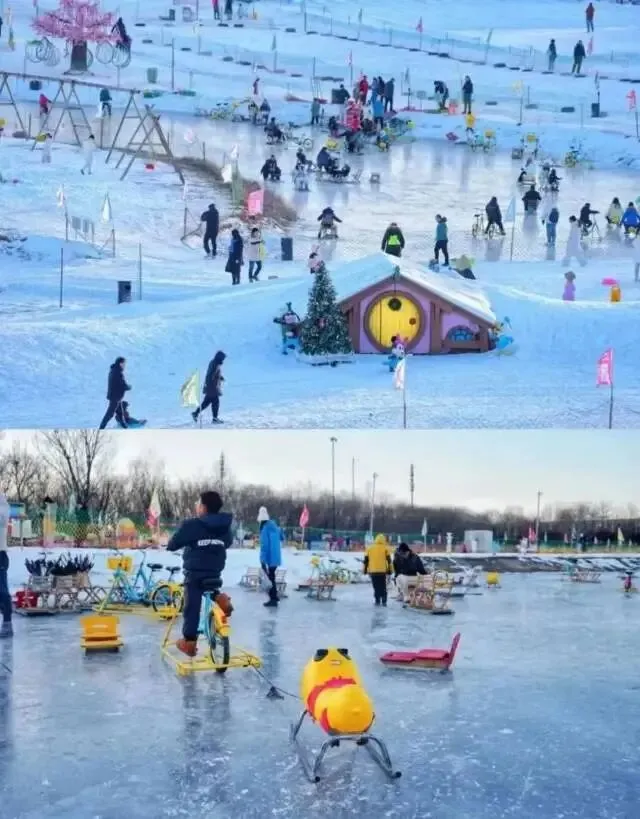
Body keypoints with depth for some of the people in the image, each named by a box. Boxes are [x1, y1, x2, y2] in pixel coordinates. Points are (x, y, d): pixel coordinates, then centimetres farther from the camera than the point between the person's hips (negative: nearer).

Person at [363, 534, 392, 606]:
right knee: (383, 587, 9)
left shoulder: (370, 548, 9)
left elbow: (366, 560, 10)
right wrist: (389, 570, 6)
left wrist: (365, 569, 15)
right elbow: (389, 560, 1)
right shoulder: (385, 548, 4)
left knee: (376, 587, 7)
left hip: (372, 571, 1)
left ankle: (377, 601, 1)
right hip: (382, 571, -1)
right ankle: (384, 601, 4)